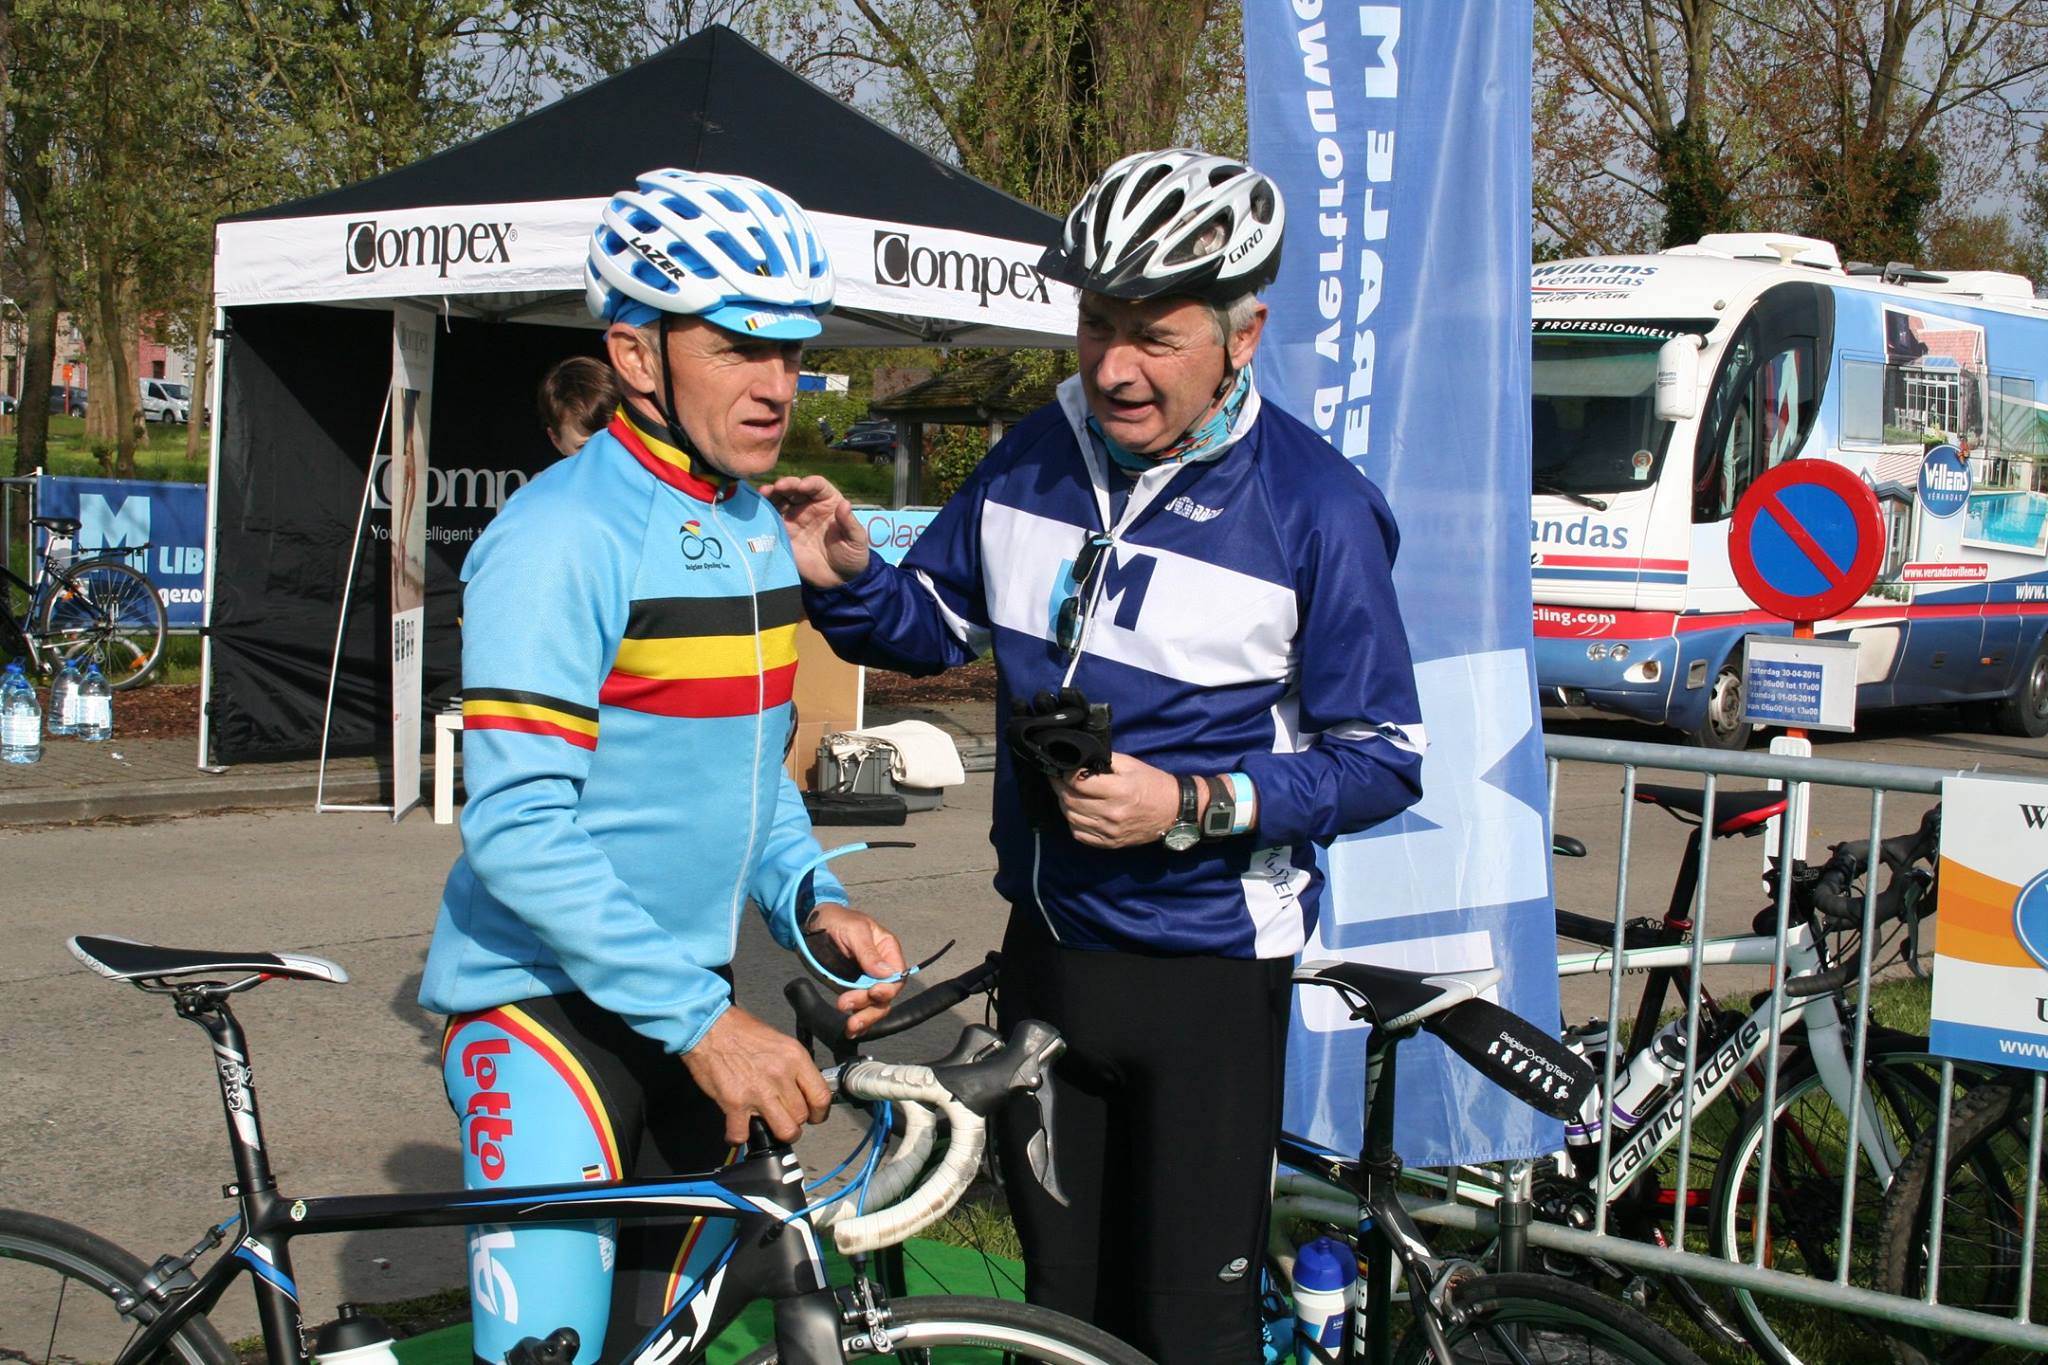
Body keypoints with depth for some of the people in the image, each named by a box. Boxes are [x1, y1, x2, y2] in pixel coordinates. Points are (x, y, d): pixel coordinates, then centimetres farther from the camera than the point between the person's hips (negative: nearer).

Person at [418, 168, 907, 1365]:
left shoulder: (761, 533, 8)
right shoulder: (561, 537, -17)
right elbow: (519, 830, -23)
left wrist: (815, 903, -2)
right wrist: (706, 1019, -25)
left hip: (690, 1004, 8)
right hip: (547, 1000, -8)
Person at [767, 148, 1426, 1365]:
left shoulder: (1316, 508, -14)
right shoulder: (1035, 461, 2)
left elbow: (1384, 759, -11)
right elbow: (937, 624, 13)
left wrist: (1193, 807, -23)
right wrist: (845, 576, -8)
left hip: (1210, 968, -5)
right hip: (1048, 947, 5)